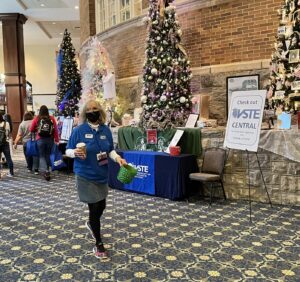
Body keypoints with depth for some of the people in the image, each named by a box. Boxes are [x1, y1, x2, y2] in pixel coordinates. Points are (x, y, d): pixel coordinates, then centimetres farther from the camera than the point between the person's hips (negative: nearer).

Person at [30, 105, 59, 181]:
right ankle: (46, 170, 27)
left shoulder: (36, 118, -2)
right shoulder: (51, 118, -2)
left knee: (42, 155, 7)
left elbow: (31, 130, 7)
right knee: (48, 154, 17)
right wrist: (56, 140, 0)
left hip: (40, 139, -1)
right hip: (50, 139, 1)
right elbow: (55, 129, -5)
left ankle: (44, 170, -12)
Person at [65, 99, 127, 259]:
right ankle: (98, 244, 14)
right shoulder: (79, 130, -12)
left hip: (102, 174, 5)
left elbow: (110, 150, 8)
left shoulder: (106, 130, 1)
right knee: (94, 207, -3)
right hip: (86, 176, -5)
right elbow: (68, 151, -7)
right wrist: (75, 152, -29)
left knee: (101, 205, 18)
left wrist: (118, 158, -11)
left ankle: (90, 224, 52)